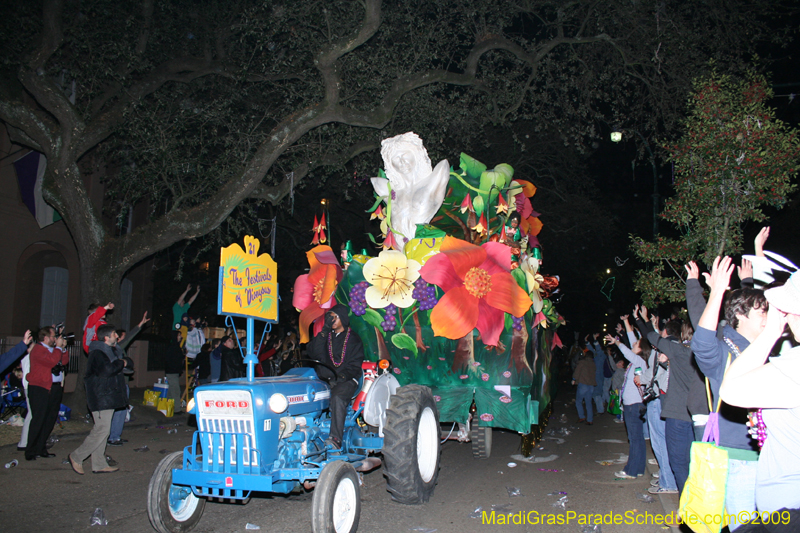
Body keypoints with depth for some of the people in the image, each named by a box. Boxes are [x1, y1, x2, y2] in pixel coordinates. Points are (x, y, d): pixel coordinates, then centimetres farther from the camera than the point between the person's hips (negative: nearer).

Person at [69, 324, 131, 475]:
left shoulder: (108, 351, 18)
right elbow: (107, 370, -29)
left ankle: (99, 464, 16)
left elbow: (129, 362, 23)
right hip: (101, 399, -10)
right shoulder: (97, 353, -15)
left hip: (108, 398, 10)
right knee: (102, 430, -10)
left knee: (101, 430, 11)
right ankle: (76, 457, 3)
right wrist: (121, 363, -13)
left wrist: (123, 362, 2)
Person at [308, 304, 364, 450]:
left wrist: (342, 376, -16)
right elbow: (313, 353, 1)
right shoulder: (326, 336, 18)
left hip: (347, 379, -3)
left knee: (337, 397, -35)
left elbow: (355, 364, 2)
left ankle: (335, 438, -40)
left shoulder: (353, 338, 8)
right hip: (325, 378, 4)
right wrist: (325, 330, -4)